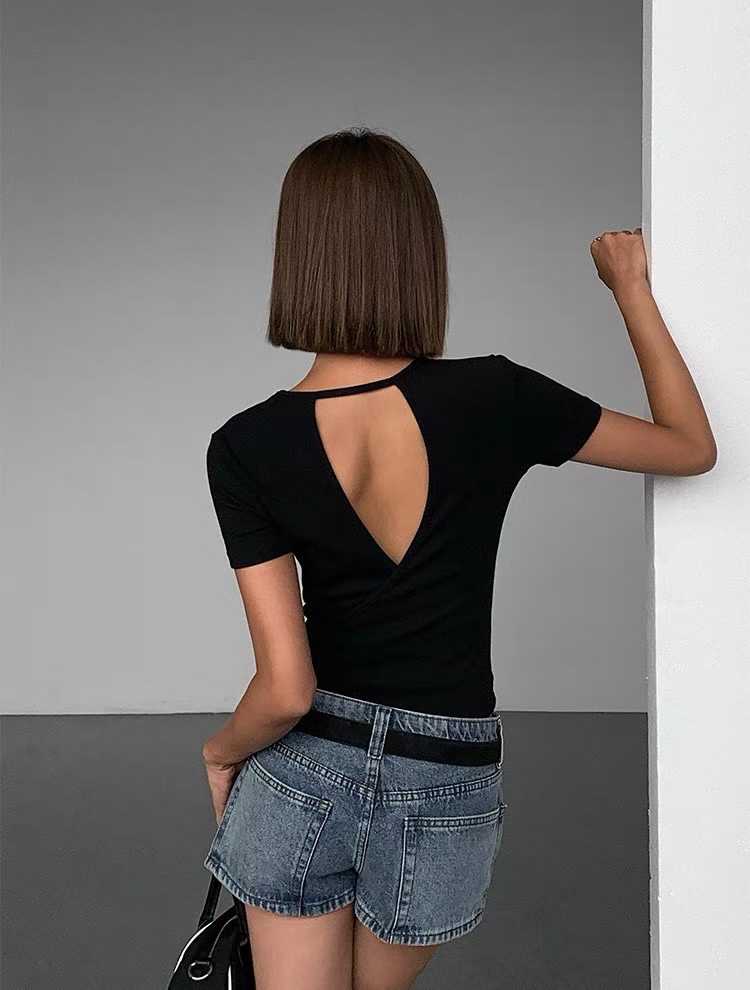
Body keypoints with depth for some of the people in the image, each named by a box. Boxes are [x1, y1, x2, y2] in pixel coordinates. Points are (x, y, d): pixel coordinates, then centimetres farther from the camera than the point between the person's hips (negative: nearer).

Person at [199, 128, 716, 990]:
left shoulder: (245, 448, -16)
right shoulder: (491, 399, -17)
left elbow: (287, 686, -16)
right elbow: (693, 446, -1)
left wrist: (222, 750, 6)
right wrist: (632, 287, 8)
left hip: (302, 771, -1)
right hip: (442, 790, 1)